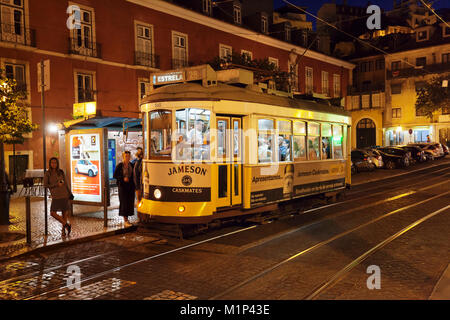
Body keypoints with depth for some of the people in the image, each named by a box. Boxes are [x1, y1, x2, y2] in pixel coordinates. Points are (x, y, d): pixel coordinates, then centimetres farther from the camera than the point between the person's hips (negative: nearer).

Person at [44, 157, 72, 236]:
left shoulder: (61, 172, 3)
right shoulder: (47, 174, -1)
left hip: (64, 194, 1)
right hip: (55, 196, -1)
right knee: (52, 213, -8)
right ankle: (66, 225, 4)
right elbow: (45, 185, -7)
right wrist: (57, 185, -15)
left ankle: (63, 229, 11)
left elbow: (65, 183, 9)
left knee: (65, 211, 3)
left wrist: (70, 194, 7)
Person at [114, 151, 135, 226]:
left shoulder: (131, 165, 6)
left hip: (130, 186, 4)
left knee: (130, 202, 4)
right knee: (124, 202, -6)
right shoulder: (119, 166, -5)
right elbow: (115, 175, -3)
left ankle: (126, 218, 15)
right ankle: (125, 220, -3)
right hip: (122, 186, -4)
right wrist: (123, 178, -15)